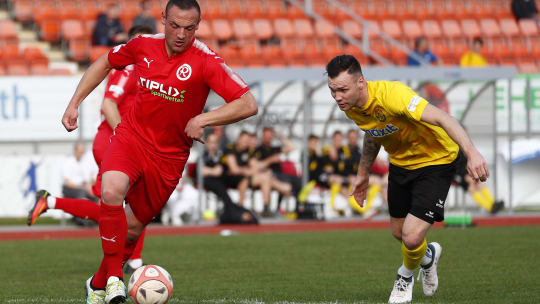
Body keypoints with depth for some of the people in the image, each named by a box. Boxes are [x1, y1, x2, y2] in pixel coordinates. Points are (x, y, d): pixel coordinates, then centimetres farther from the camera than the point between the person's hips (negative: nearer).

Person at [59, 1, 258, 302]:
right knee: (112, 191, -29)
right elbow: (105, 63, 16)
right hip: (131, 138, 1)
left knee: (133, 226, 8)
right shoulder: (144, 45, -5)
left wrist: (202, 119, -28)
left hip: (169, 155, -1)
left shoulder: (205, 61, -16)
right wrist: (75, 103, 10)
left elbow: (249, 104, -21)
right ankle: (115, 276, -19)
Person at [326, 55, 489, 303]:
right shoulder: (350, 107, -10)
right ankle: (428, 255, 52)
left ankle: (406, 274, 21)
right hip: (401, 163, 7)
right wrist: (363, 173, 20)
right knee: (399, 232, 17)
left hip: (435, 161, -7)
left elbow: (441, 118, -42)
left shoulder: (391, 94, -35)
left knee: (412, 238, -15)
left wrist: (471, 153, -53)